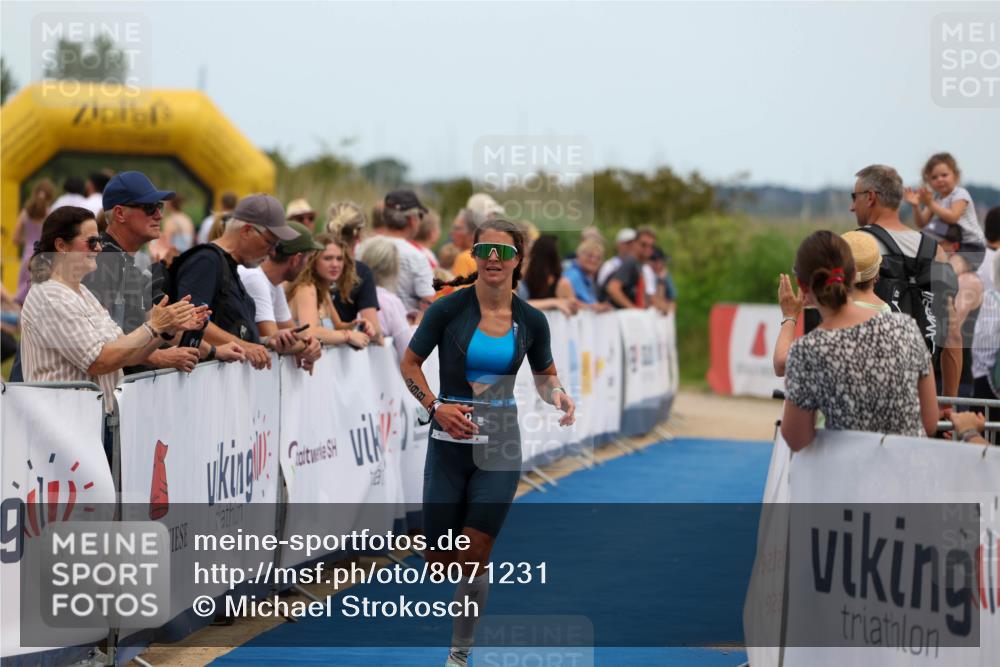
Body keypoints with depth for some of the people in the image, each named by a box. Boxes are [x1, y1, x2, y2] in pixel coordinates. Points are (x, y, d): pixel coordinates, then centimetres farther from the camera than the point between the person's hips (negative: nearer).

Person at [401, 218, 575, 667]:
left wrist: (557, 395, -7)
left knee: (474, 557, -5)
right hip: (449, 444, -1)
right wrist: (435, 406, -11)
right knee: (439, 559, 0)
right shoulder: (448, 309, -6)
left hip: (500, 448, 1)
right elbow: (409, 364, 4)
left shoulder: (531, 321, 1)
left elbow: (545, 376, 16)